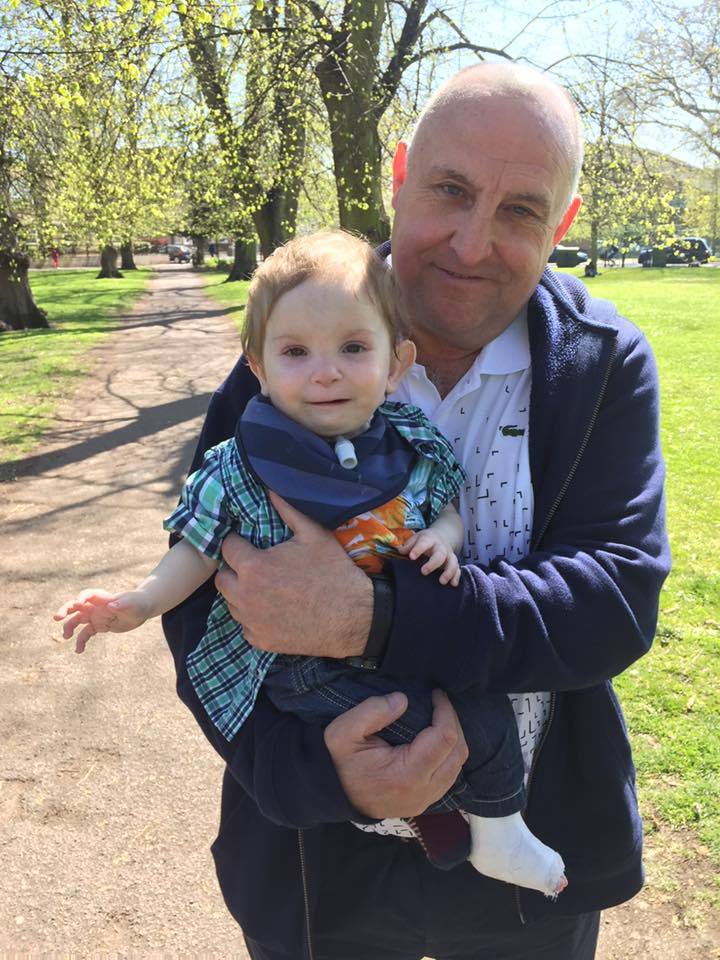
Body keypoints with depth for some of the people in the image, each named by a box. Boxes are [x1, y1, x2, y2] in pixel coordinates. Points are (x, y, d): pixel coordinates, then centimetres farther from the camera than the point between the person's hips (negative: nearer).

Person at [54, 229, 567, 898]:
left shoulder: (415, 446, -2)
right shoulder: (240, 468, -11)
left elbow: (446, 509, 11)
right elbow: (201, 546, -2)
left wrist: (443, 538, -11)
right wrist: (143, 602, -16)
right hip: (302, 660, -5)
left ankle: (496, 832, 33)